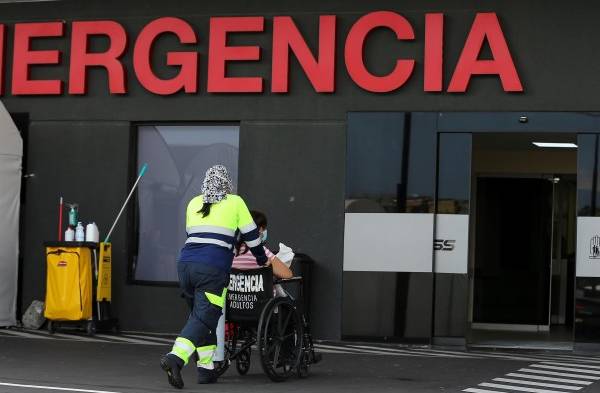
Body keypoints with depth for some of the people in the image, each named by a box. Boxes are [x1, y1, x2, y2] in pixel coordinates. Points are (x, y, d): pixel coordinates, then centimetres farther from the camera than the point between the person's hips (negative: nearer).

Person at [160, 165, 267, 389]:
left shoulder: (194, 204, 20)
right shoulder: (235, 203, 8)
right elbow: (251, 235, 13)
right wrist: (262, 260, 28)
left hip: (185, 264, 5)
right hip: (213, 269, -5)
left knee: (201, 314, 15)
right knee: (203, 317, -9)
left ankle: (206, 368, 13)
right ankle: (175, 358, -28)